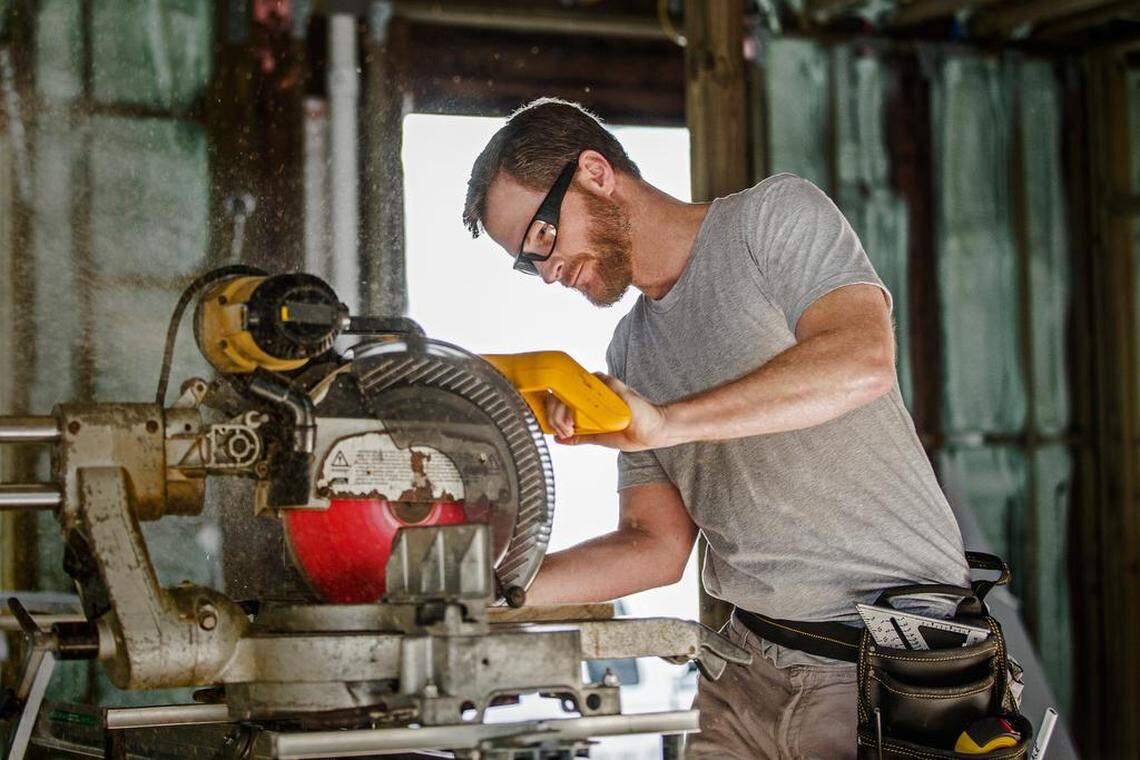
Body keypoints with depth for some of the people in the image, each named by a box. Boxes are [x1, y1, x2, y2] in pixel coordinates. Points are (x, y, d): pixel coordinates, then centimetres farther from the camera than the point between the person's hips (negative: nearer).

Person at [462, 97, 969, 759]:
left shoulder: (778, 214, -2)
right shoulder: (631, 354, 16)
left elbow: (862, 359, -21)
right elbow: (657, 547, 13)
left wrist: (665, 422, -26)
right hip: (751, 665, 6)